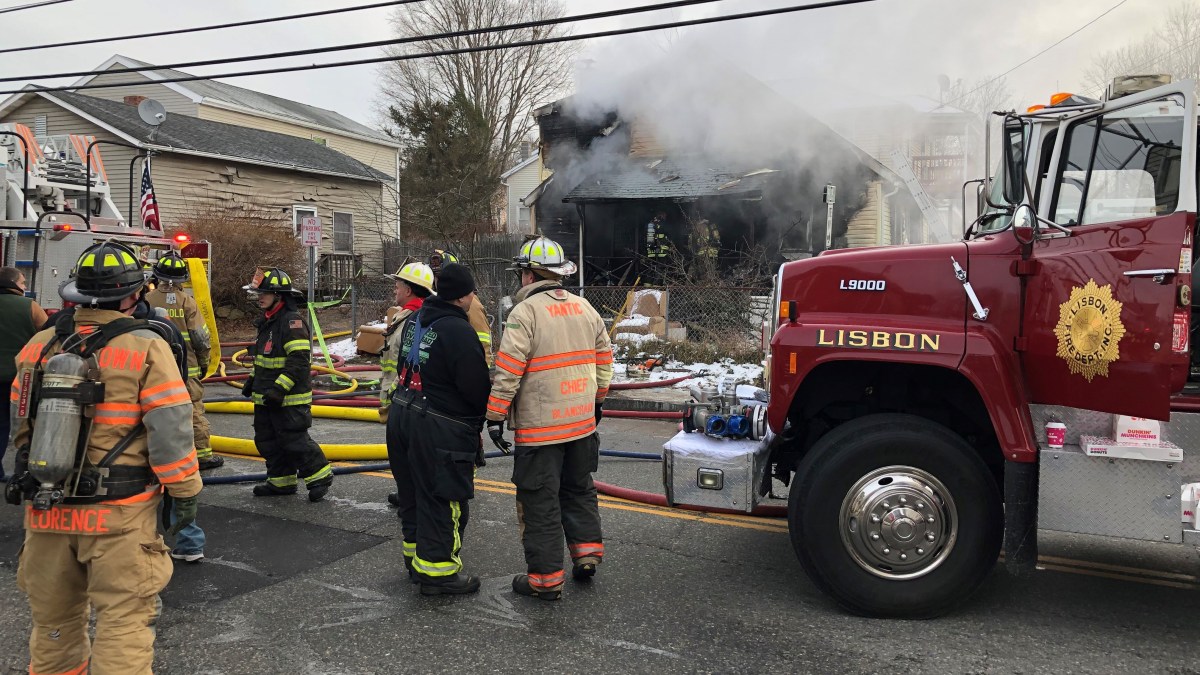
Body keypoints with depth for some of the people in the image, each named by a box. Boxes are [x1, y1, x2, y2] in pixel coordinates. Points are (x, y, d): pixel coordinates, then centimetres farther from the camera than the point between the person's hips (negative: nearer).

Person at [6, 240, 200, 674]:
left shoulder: (38, 346, 4)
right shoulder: (146, 348, -12)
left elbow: (21, 425, 15)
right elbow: (170, 431, -12)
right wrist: (185, 491, -3)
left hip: (45, 510, 6)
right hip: (119, 515, -5)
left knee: (53, 615, 22)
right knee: (124, 618, 2)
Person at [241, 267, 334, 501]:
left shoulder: (292, 321, -18)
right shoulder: (268, 321, 14)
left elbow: (299, 361, -24)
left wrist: (280, 389, -26)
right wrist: (252, 379, 21)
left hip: (289, 398, -10)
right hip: (266, 397, 10)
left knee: (294, 440, -7)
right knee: (267, 441, 14)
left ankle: (320, 476, 8)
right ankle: (281, 481, 26)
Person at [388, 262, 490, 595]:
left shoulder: (415, 321, 8)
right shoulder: (459, 331, -20)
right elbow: (477, 388, -20)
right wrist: (482, 420, 0)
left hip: (403, 415, 9)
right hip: (440, 428, -9)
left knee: (414, 492, 20)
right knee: (445, 499, 2)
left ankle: (416, 556, 34)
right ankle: (437, 571, 9)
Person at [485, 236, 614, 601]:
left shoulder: (525, 312, -14)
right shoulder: (583, 307, 7)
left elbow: (507, 369, -18)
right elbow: (603, 353, 15)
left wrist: (495, 415, -11)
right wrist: (597, 397, 25)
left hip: (540, 426, -6)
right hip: (582, 421, 7)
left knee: (540, 502, 4)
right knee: (579, 489, 24)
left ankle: (546, 578, 12)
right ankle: (587, 551, 26)